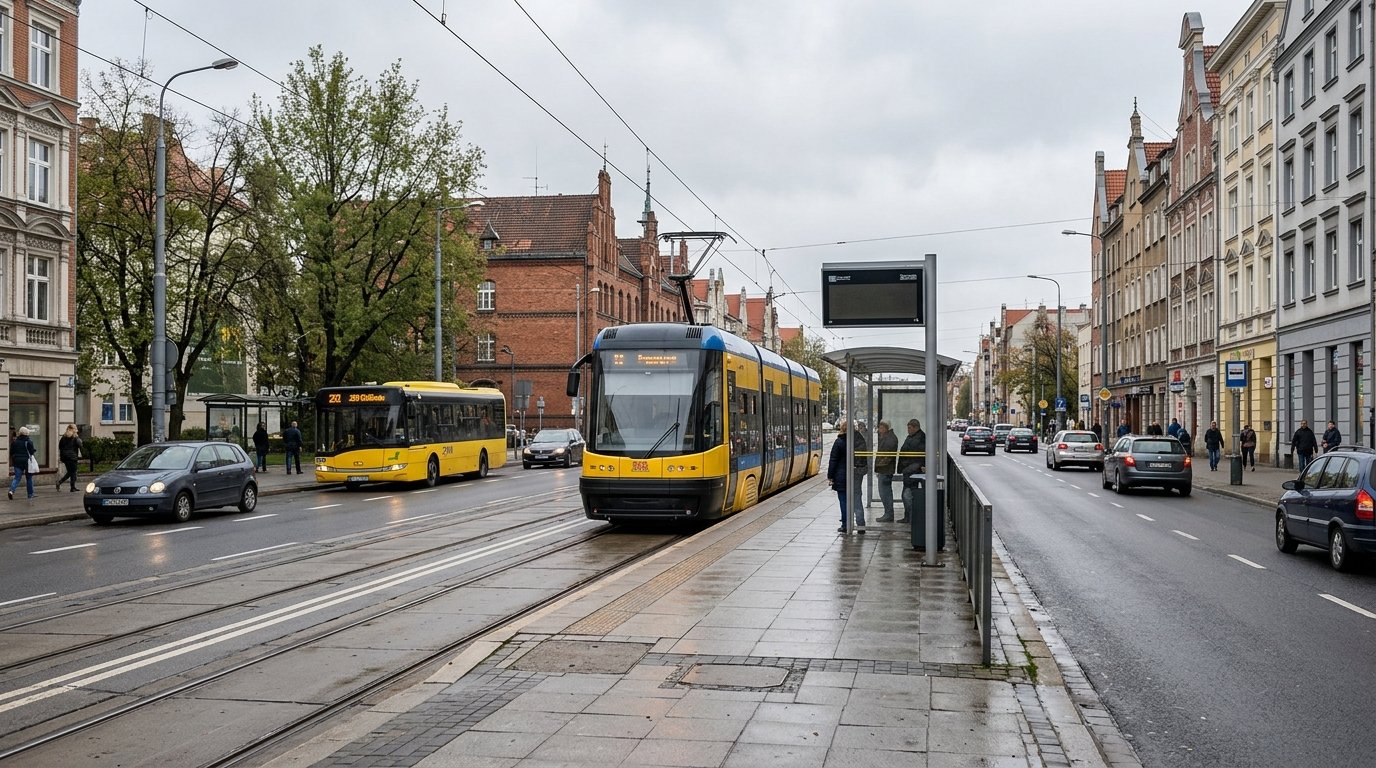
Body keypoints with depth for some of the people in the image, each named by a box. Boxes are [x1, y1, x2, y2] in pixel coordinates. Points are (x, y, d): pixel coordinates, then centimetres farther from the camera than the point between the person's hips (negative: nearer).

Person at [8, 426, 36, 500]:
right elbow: (32, 452, -10)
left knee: (17, 477, 4)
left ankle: (11, 490, -21)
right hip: (26, 462, -3)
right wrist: (35, 450, 10)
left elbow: (11, 453, 6)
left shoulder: (14, 442, 3)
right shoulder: (29, 442, -10)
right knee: (29, 478, 10)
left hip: (17, 462, 3)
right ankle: (30, 494, 16)